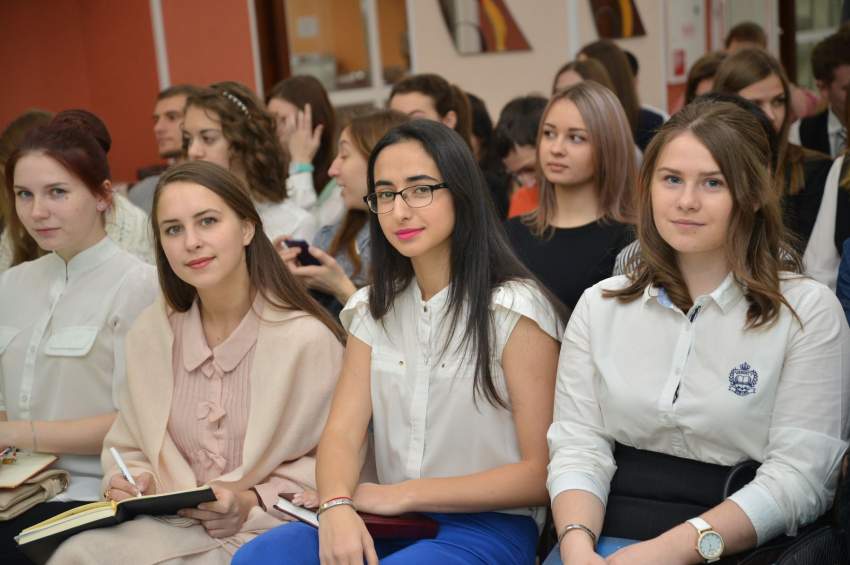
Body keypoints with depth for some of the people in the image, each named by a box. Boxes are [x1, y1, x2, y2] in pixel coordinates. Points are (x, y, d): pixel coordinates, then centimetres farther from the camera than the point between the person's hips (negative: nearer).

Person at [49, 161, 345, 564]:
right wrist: (127, 483, -6)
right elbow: (128, 448, 16)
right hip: (169, 526, 5)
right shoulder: (149, 332, 7)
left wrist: (253, 502, -17)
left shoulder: (308, 338, -10)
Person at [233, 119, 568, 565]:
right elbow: (341, 432, 1)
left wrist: (404, 494, -12)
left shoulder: (514, 310, -7)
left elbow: (541, 474, -10)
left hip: (490, 527, -5)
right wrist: (337, 505, -21)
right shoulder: (373, 310, 11)